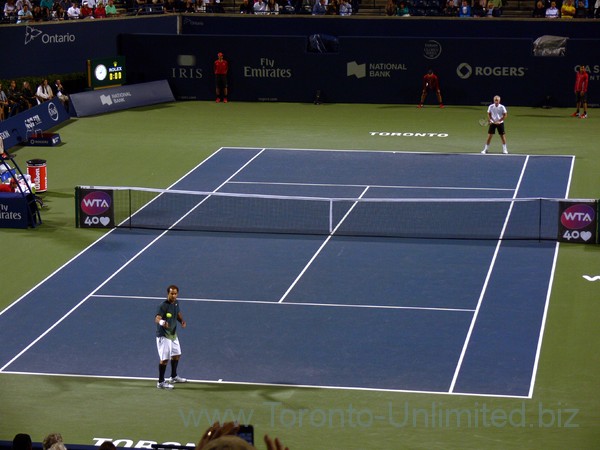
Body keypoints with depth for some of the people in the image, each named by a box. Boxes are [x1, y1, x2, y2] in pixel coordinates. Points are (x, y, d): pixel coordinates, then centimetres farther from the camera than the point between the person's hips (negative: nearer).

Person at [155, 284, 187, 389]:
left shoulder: (176, 303, 1)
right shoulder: (163, 306, -24)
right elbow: (157, 318, -37)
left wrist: (182, 320, 0)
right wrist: (161, 322, -60)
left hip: (173, 334, 9)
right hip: (163, 336, -9)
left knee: (176, 355, 22)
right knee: (165, 359, -8)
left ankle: (174, 377, 42)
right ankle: (161, 382, 3)